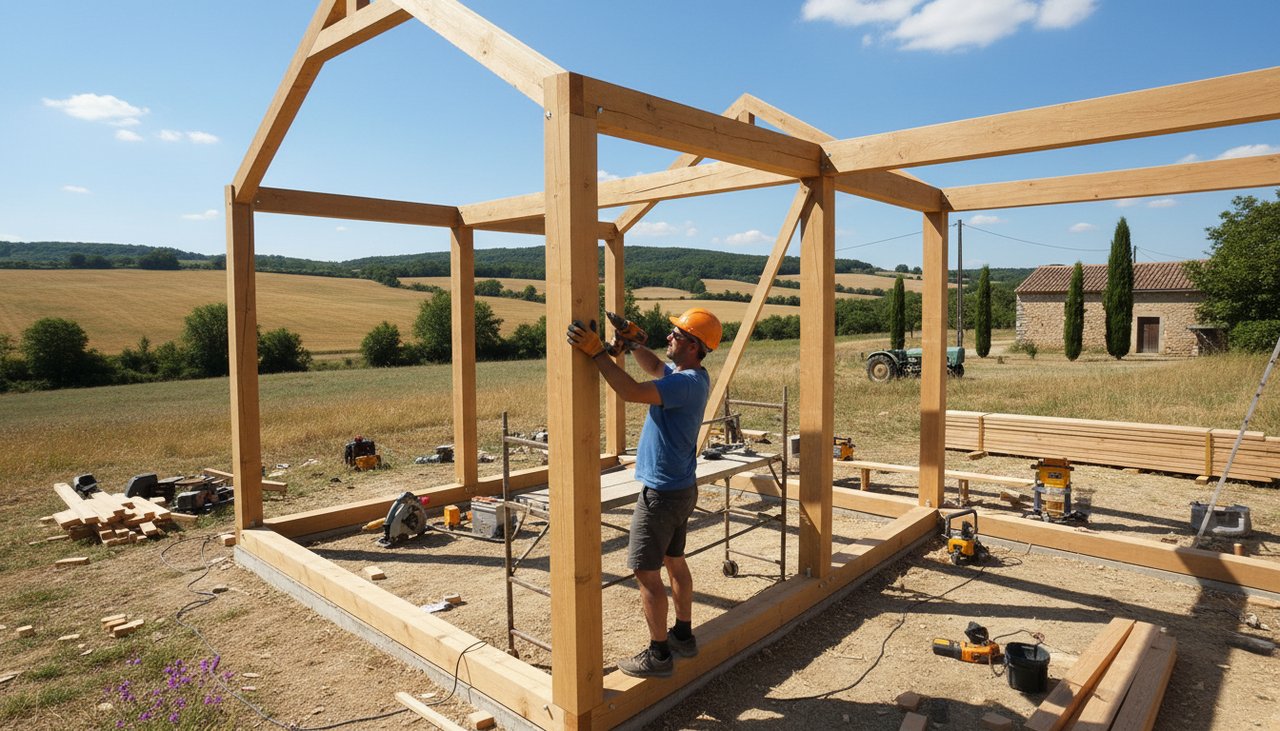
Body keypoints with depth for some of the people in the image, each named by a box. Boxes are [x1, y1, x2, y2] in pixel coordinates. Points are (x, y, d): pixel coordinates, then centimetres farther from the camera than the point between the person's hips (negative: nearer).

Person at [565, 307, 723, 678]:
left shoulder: (689, 382, -25)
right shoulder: (688, 375, 5)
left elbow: (632, 391, -36)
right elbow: (655, 367, 22)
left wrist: (596, 352, -32)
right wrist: (632, 344, 5)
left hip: (662, 493, -10)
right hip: (681, 489, 10)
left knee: (646, 572, 0)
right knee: (674, 562, 21)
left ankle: (659, 654, 11)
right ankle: (683, 636, 34)